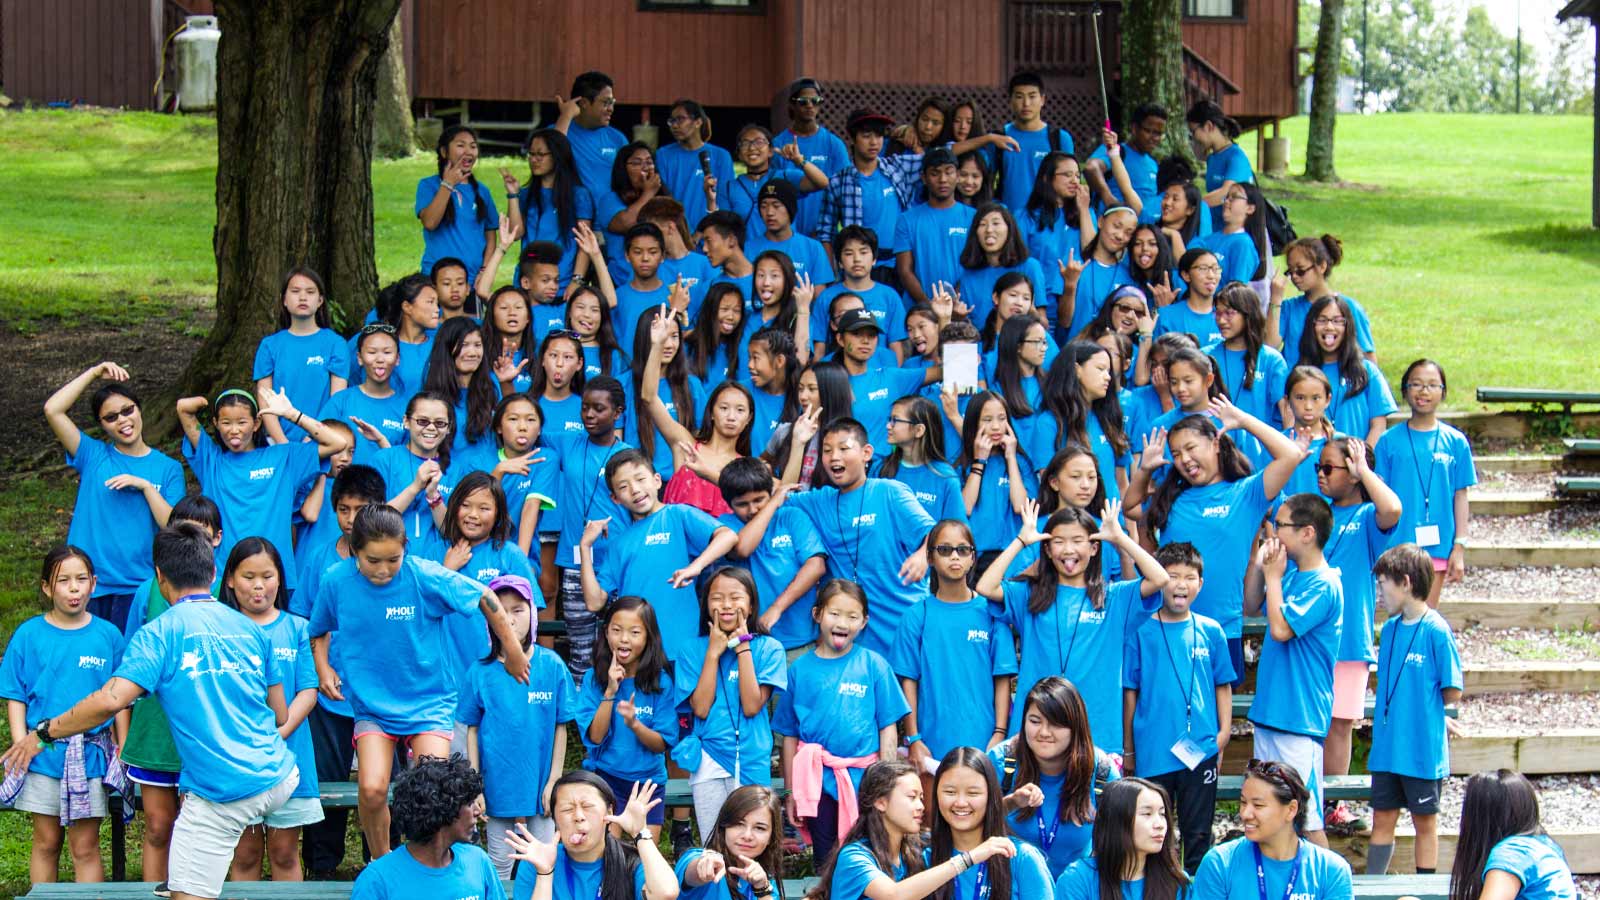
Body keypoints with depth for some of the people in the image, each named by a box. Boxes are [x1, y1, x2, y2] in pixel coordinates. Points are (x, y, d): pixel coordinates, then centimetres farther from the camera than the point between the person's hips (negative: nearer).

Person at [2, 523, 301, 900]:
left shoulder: (160, 633, -7)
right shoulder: (251, 629, 10)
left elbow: (110, 700, -19)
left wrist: (43, 733, -7)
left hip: (224, 797, -6)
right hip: (279, 779, 6)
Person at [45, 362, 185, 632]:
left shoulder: (168, 468, 7)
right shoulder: (93, 455, 7)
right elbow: (52, 410, -5)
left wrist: (145, 486, -12)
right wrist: (95, 372, -1)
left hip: (139, 589, 0)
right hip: (89, 587, 0)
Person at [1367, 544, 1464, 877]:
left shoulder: (1436, 631, -14)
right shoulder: (1390, 628, 6)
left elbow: (1453, 693, -11)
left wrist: (1421, 703, 3)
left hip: (1423, 749, -6)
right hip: (1387, 747, 6)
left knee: (1425, 822, 8)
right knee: (1382, 819, 12)